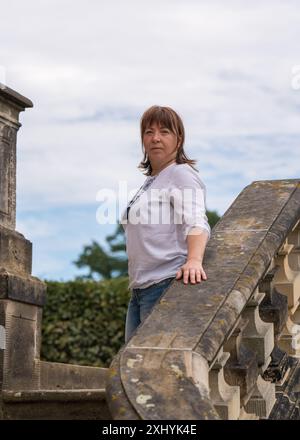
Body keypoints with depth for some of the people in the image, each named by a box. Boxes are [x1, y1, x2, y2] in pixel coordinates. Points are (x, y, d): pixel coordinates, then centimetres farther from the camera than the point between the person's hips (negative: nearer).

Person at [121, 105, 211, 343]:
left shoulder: (181, 174, -5)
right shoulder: (151, 181, 24)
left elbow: (196, 222, -20)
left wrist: (194, 260, -37)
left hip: (167, 286, -9)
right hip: (140, 289, 9)